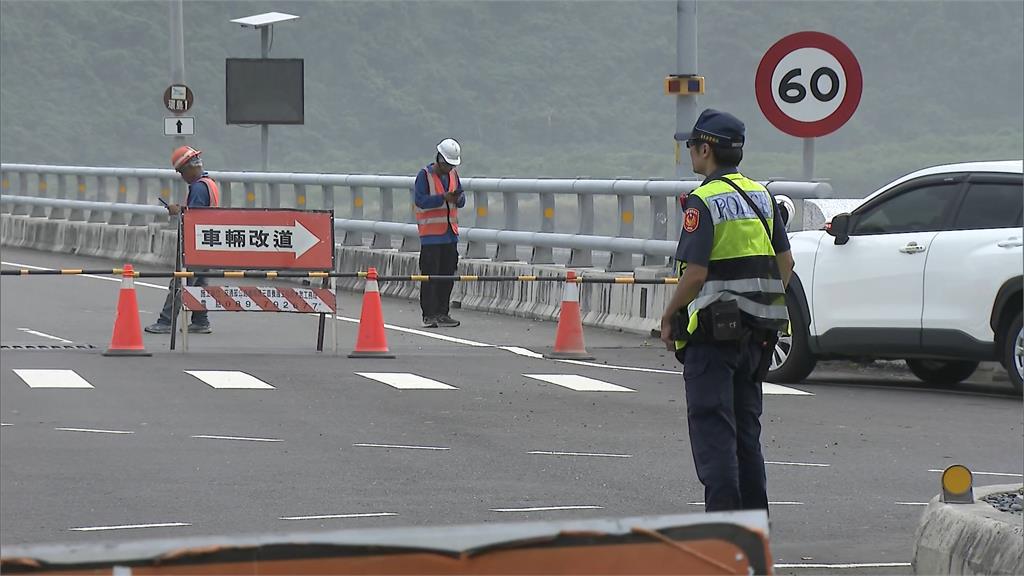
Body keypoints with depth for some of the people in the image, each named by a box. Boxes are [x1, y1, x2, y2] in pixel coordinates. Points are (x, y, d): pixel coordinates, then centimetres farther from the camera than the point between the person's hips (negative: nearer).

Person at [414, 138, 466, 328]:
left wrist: (458, 198, -9)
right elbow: (421, 200, -16)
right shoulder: (425, 175, -7)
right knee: (430, 275, -6)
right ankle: (429, 314, -4)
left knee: (447, 275, 8)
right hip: (431, 233, -7)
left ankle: (442, 313, 15)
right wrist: (443, 198, -26)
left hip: (450, 233, 7)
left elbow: (461, 200, 15)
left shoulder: (453, 175, 13)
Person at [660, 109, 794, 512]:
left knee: (712, 425, -4)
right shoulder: (762, 196, 11)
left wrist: (669, 317, -6)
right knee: (746, 425, 15)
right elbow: (785, 263, 13)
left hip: (713, 329, -8)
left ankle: (722, 517, -9)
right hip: (757, 330, 8)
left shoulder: (704, 202, -13)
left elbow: (695, 272, -19)